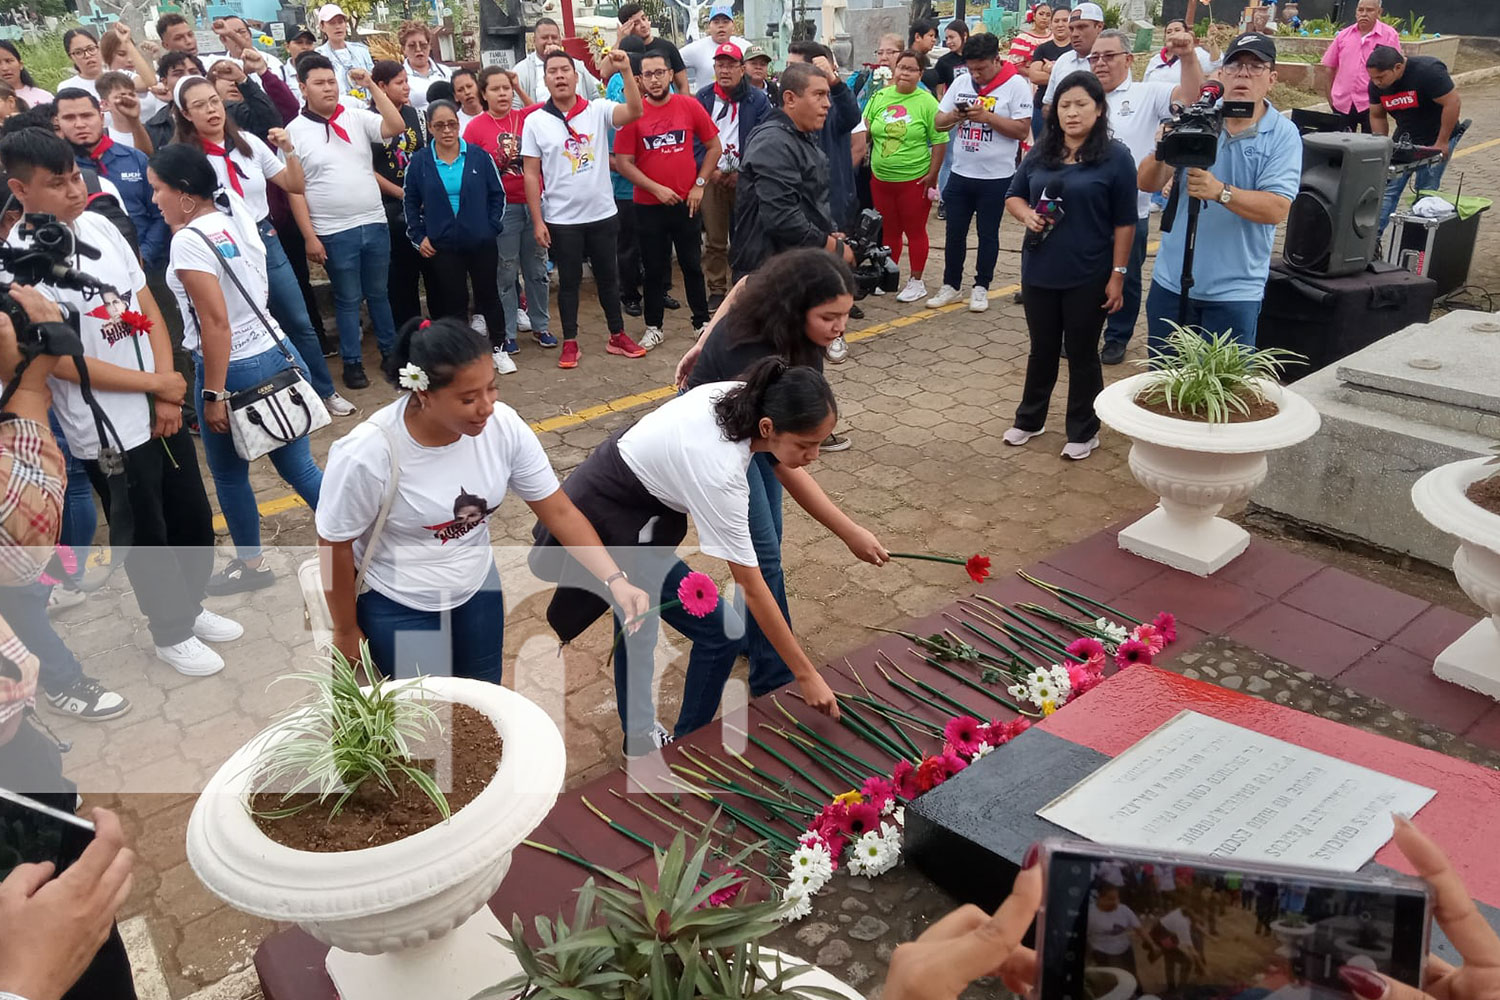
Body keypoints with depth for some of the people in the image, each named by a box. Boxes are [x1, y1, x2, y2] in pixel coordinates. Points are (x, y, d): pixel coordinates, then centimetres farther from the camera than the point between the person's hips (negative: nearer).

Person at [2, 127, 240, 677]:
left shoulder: (100, 226, 0)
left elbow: (149, 309, 3)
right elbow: (62, 363, -17)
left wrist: (167, 397, -6)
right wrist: (157, 384, -12)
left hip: (162, 409, 6)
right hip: (107, 430, -6)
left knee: (193, 518, 18)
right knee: (143, 534, 10)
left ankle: (191, 606, 41)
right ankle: (171, 632, 31)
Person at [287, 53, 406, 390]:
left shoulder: (357, 117, 4)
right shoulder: (295, 130, -4)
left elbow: (396, 127, -10)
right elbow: (294, 189, -6)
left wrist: (371, 86, -12)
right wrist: (309, 237, -11)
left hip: (374, 224, 3)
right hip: (334, 233, -3)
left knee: (378, 292, 16)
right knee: (348, 299, 7)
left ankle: (390, 351, 30)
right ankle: (352, 362, 19)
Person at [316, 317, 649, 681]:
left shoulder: (504, 426, -21)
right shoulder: (366, 455, -31)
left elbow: (560, 512, -13)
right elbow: (335, 545, -16)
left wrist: (616, 581, -25)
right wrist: (346, 631, -4)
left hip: (478, 589, 4)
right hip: (396, 607, -4)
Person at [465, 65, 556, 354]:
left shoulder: (527, 117, 4)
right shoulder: (476, 127, -4)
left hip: (534, 203, 3)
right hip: (502, 208, -3)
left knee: (537, 268, 12)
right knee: (506, 272, 4)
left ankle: (540, 325, 26)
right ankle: (507, 334, 14)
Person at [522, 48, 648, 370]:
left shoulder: (598, 110, -2)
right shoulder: (535, 121, -4)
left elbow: (635, 111, -19)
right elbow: (531, 174, -4)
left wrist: (626, 71, -31)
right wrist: (537, 220, -8)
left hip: (602, 213, 2)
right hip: (561, 219, -1)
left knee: (607, 276, 13)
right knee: (569, 280, 8)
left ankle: (617, 336, 25)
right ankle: (570, 342, 19)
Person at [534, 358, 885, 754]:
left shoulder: (748, 399, -15)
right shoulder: (719, 472, -35)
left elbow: (790, 473, 5)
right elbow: (752, 588, -28)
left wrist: (852, 533, 2)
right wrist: (807, 676, -21)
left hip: (632, 494, 9)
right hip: (608, 521, -9)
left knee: (638, 615, 25)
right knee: (720, 631, -7)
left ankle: (640, 737, 46)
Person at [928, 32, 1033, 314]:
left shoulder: (1016, 85, -8)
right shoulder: (961, 82, 6)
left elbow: (1022, 130, -13)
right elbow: (939, 122, 8)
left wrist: (987, 116, -21)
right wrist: (955, 116, -14)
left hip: (996, 177, -4)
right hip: (960, 173, 4)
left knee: (987, 234, 7)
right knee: (955, 232, 9)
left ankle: (981, 287, 19)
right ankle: (951, 286, 21)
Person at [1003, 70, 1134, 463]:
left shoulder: (1116, 157, -8)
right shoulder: (1039, 154, 5)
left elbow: (1124, 223, -8)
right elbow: (1013, 196, 15)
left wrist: (1118, 275, -11)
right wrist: (1027, 214, -8)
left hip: (1088, 276, -4)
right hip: (1039, 272, 4)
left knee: (1082, 353, 8)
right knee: (1042, 348, 17)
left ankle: (1083, 431, 22)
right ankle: (1029, 418, 33)